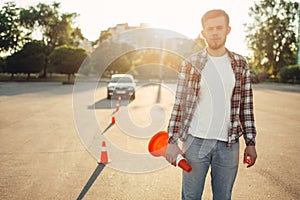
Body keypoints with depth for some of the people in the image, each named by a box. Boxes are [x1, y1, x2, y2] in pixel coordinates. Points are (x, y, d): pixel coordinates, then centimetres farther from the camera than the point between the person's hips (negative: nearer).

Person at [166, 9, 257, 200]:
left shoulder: (240, 64, 5)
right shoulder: (189, 64, -2)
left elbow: (246, 105, 8)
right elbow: (179, 104, -1)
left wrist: (251, 143, 5)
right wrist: (172, 141, -6)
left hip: (228, 145, 2)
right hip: (195, 142, -2)